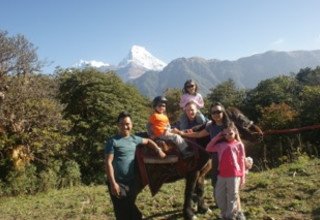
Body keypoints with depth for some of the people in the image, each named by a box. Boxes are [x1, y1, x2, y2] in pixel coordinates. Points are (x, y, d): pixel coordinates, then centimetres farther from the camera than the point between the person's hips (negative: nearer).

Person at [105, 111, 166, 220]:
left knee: (131, 211, 16)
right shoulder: (113, 141, -10)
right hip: (118, 183, -6)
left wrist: (158, 150, 11)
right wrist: (113, 183, -19)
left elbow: (148, 141, 27)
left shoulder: (134, 139, 8)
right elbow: (108, 163, -13)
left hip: (131, 182, 6)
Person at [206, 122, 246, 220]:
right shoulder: (221, 144, 12)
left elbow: (242, 161, 2)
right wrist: (217, 137, 11)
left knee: (232, 196, 2)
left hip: (234, 175, -4)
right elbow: (208, 148, 16)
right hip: (222, 175, 4)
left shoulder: (239, 144, 2)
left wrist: (243, 177, -2)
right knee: (219, 195, 9)